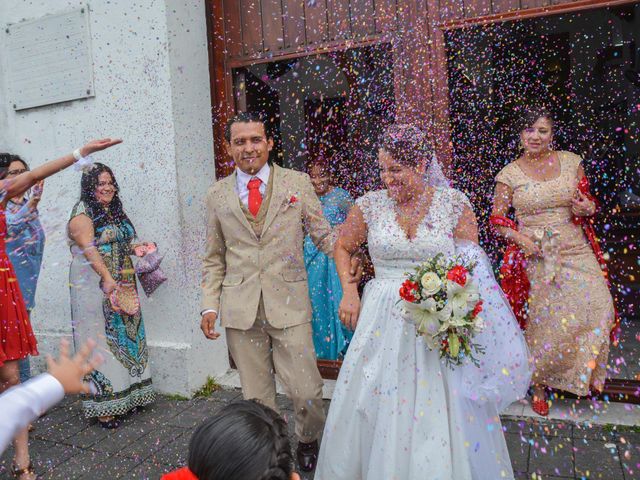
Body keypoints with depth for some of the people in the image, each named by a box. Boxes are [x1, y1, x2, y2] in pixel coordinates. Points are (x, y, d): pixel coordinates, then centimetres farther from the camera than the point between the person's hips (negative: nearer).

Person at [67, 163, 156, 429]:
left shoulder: (115, 211, 16)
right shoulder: (82, 213, -8)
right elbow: (89, 248, -21)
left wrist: (137, 247, 3)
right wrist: (107, 278, -32)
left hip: (123, 285, 8)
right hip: (96, 285, -8)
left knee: (126, 335, 12)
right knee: (102, 339, -4)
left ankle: (127, 394, 24)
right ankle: (104, 406, 5)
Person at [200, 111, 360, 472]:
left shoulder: (298, 182, 3)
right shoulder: (218, 195, 8)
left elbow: (323, 233, 3)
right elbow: (215, 259, 12)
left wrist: (348, 257, -17)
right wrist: (210, 305, 4)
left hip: (289, 303, -1)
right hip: (240, 307, 2)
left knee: (307, 391, 1)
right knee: (256, 395, 11)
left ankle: (309, 442, 32)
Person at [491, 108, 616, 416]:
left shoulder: (571, 161, 6)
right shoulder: (510, 174, 0)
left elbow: (588, 201, 16)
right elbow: (497, 219, 2)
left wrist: (587, 208, -7)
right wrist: (519, 237, -14)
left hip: (575, 249, 3)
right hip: (535, 255, -2)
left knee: (598, 305, -9)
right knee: (544, 318, 1)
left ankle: (584, 369, 19)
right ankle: (538, 383, 23)